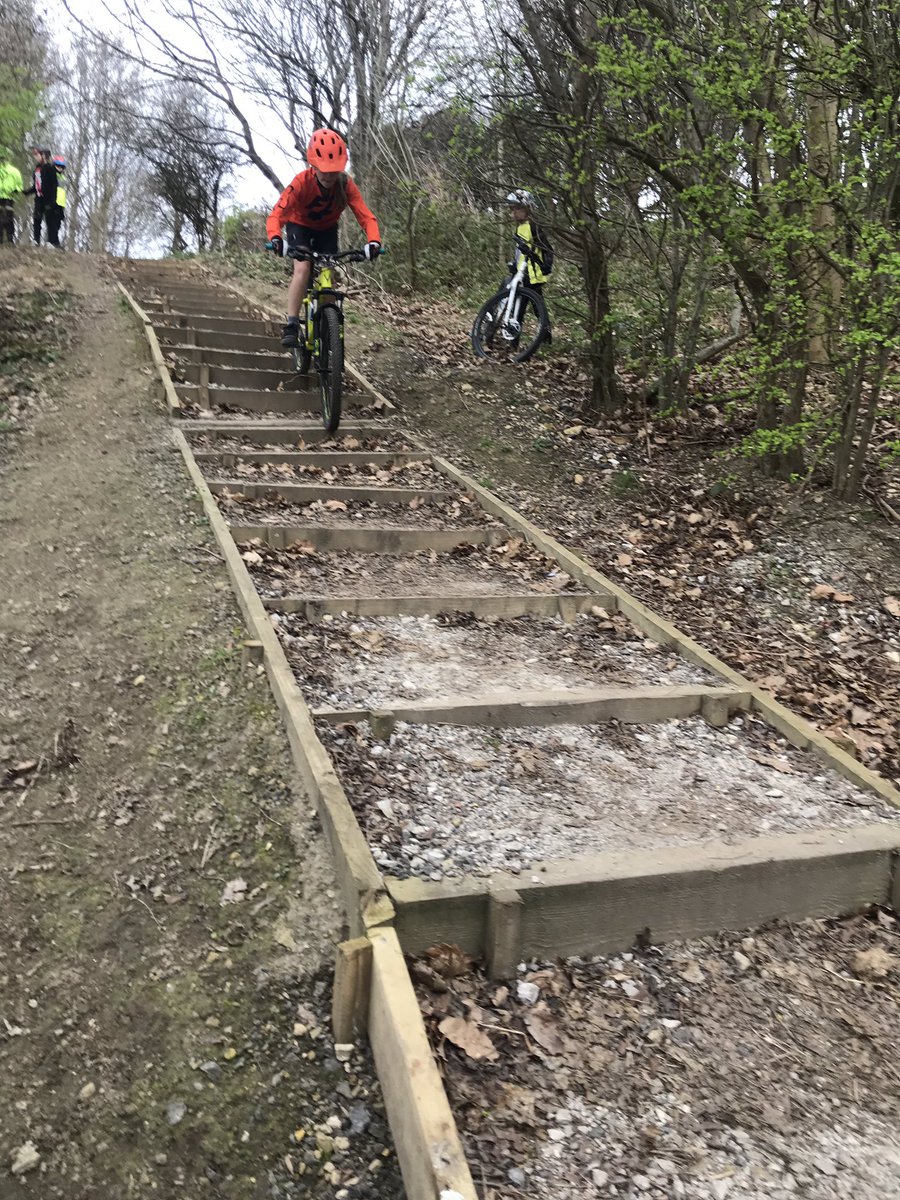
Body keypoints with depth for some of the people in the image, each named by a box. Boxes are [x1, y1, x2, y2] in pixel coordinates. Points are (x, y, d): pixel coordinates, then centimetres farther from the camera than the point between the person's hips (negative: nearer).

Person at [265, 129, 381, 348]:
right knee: (303, 268, -25)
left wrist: (374, 241, -54)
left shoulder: (345, 184, -27)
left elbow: (366, 216, -34)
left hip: (327, 229, 3)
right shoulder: (301, 182, -33)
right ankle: (292, 325, -23)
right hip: (299, 225, -3)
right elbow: (277, 214, -40)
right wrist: (275, 238, -61)